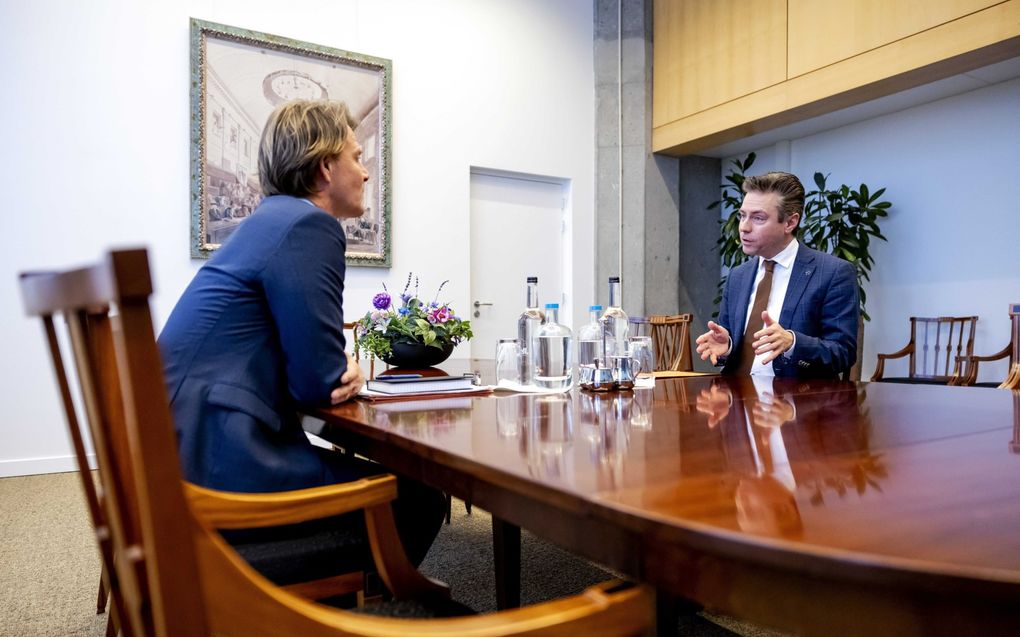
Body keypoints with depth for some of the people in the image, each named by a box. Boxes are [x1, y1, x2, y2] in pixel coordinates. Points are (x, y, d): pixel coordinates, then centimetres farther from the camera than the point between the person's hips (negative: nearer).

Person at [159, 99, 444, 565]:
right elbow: (319, 382, -17)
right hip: (221, 456, -10)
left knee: (381, 466, 21)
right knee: (419, 497, -4)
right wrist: (347, 374, 5)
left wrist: (342, 369, 2)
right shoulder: (310, 225, -15)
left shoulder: (273, 218, 16)